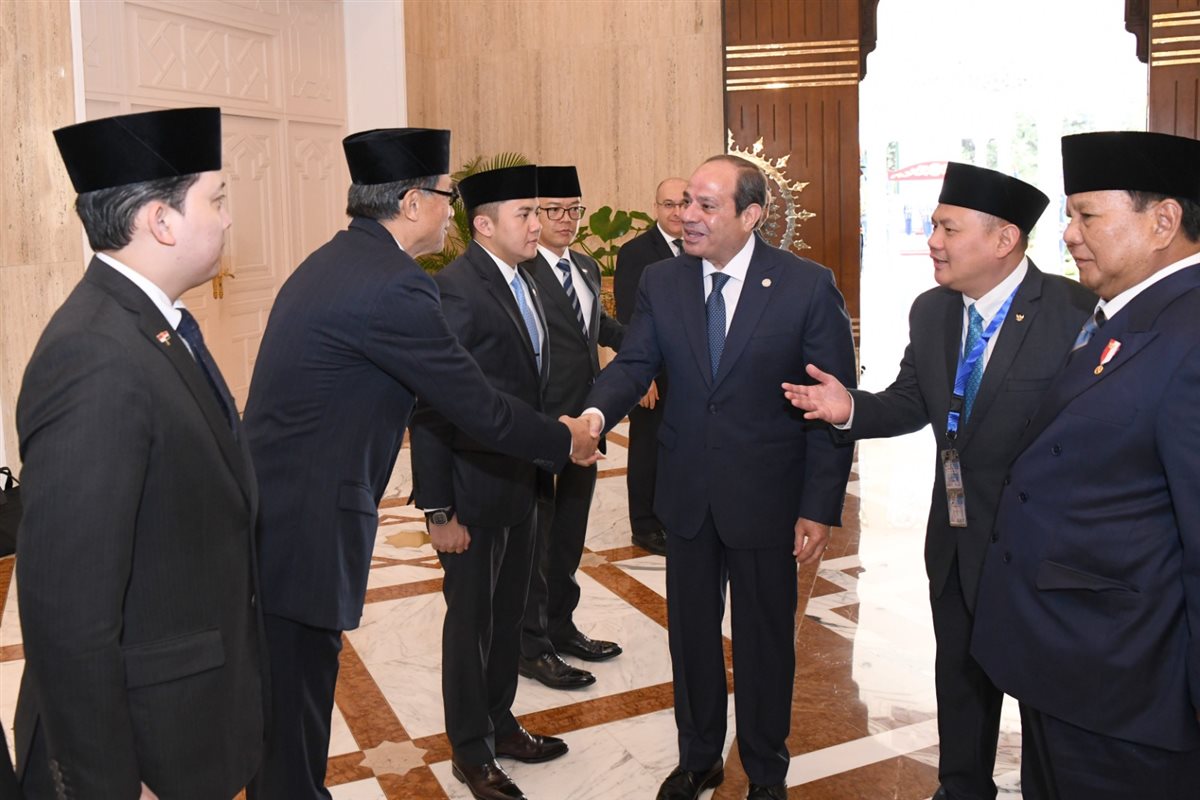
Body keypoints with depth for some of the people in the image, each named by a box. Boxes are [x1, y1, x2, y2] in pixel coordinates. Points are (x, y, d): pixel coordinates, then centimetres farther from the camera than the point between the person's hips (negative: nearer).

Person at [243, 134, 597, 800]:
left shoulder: (334, 261, 11)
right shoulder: (392, 284, -20)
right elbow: (479, 408, -15)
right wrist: (565, 441, 2)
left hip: (271, 514, 10)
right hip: (303, 535, -10)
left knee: (285, 703, 24)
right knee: (297, 719, 6)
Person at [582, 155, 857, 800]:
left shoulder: (808, 287, -11)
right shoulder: (662, 282, 0)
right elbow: (634, 363, -6)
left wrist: (820, 507, -11)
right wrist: (595, 412, -29)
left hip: (766, 497, -3)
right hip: (687, 493, 3)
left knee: (764, 638, 13)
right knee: (691, 632, 17)